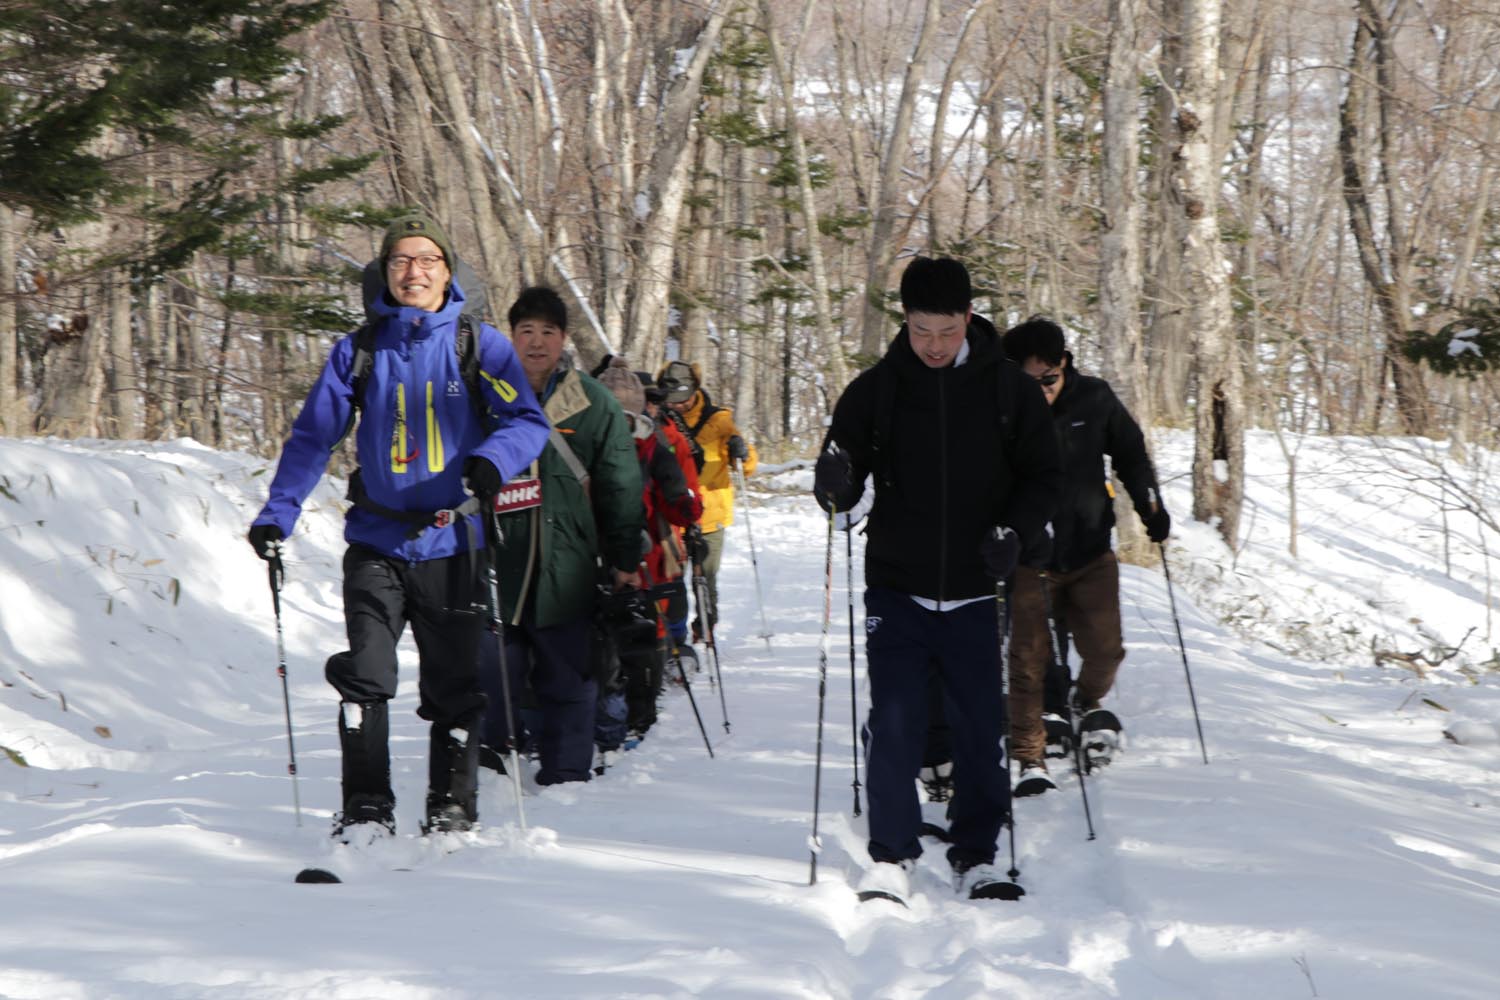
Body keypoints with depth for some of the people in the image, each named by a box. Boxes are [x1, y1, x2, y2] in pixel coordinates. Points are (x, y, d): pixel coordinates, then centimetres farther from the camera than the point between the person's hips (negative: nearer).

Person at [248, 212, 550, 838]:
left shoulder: (481, 346, 2)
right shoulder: (360, 351, 6)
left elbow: (528, 421, -5)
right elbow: (312, 436, 9)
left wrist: (491, 460, -26)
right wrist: (277, 514, -1)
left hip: (450, 545, -1)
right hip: (377, 544, 1)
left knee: (452, 687, 6)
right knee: (364, 677, -11)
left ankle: (453, 810, 18)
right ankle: (366, 810, -4)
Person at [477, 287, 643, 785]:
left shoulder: (594, 403, 5)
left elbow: (621, 488, 9)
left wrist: (625, 560, 7)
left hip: (567, 571, 0)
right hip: (493, 567, 0)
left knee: (568, 685, 5)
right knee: (489, 679, -2)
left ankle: (566, 778, 15)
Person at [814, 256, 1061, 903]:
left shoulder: (1009, 390, 0)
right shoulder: (875, 391, 0)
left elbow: (1044, 477, 7)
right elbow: (843, 486, 3)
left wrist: (1015, 530, -10)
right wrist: (834, 482, -21)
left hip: (976, 592, 0)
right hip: (896, 589, 0)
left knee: (980, 727, 3)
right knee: (893, 722, -7)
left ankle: (976, 856, 15)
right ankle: (891, 857, 3)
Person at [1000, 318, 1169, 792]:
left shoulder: (1095, 400, -6)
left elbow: (1130, 452, 11)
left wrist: (1150, 505, 7)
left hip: (1091, 555, 3)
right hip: (1029, 559, -3)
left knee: (1105, 650, 3)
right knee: (1029, 659, -6)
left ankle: (1088, 705, 36)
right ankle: (1030, 759, 3)